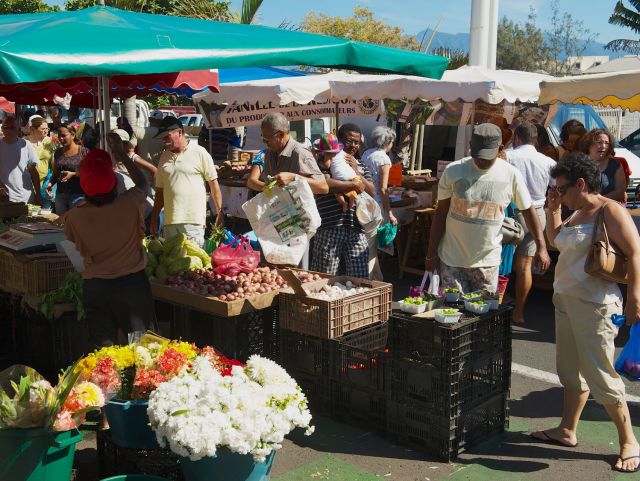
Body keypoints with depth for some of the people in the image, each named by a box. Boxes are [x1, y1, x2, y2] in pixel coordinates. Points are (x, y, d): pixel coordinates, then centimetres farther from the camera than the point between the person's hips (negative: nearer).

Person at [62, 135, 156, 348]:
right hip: (133, 282, -1)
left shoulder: (74, 217, -13)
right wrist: (122, 154, 17)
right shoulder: (130, 204, -15)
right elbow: (143, 183, 8)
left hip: (95, 287, 1)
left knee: (104, 348, 10)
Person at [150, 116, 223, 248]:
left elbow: (213, 183, 0)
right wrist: (154, 219, 14)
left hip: (193, 220, -5)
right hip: (169, 220, 5)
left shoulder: (199, 153, -1)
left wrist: (220, 212, -5)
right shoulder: (164, 157, 14)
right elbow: (160, 190, 18)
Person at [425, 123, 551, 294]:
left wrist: (541, 247, -2)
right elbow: (441, 214, -1)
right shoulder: (453, 171, -7)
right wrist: (431, 254, -1)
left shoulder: (511, 175, -6)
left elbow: (528, 210, 5)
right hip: (452, 260, 0)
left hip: (487, 261, 1)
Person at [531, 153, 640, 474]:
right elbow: (556, 240, 27)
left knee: (600, 376, -4)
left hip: (594, 306, -9)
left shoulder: (610, 211, -14)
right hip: (566, 300, 9)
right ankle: (567, 431, 29)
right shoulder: (578, 213, 13)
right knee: (571, 371, 17)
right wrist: (552, 209, 14)